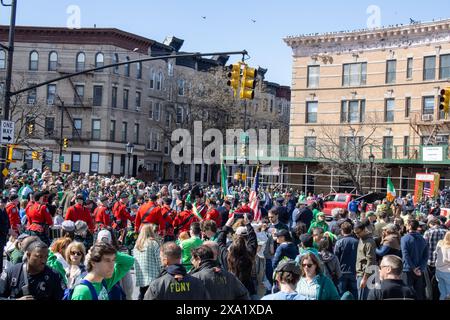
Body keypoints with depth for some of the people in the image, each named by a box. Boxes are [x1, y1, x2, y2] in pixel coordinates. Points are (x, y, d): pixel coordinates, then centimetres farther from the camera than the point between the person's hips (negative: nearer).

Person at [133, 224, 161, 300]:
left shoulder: (137, 245, 8)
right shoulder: (153, 243, -8)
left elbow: (134, 262, 11)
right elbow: (159, 262, -9)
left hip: (140, 279, 6)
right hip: (153, 278, -6)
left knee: (141, 296, 14)